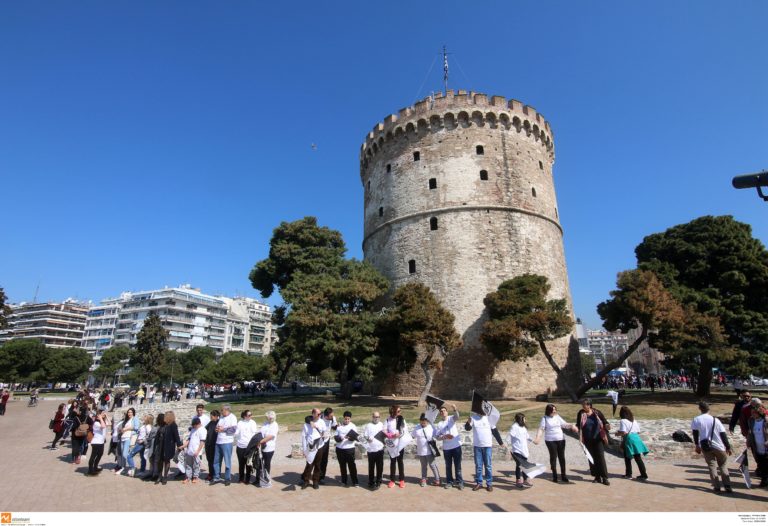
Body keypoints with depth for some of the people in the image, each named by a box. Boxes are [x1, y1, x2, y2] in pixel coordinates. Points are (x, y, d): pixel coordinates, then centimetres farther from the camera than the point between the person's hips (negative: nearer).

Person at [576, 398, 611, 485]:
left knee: (600, 457, -4)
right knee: (592, 458, 8)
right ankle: (597, 477, 20)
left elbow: (604, 422, 0)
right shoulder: (580, 413, -3)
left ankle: (605, 477, 5)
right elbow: (578, 425, 4)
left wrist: (607, 426, -21)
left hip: (598, 439, -2)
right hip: (588, 440, 2)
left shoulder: (597, 412, -7)